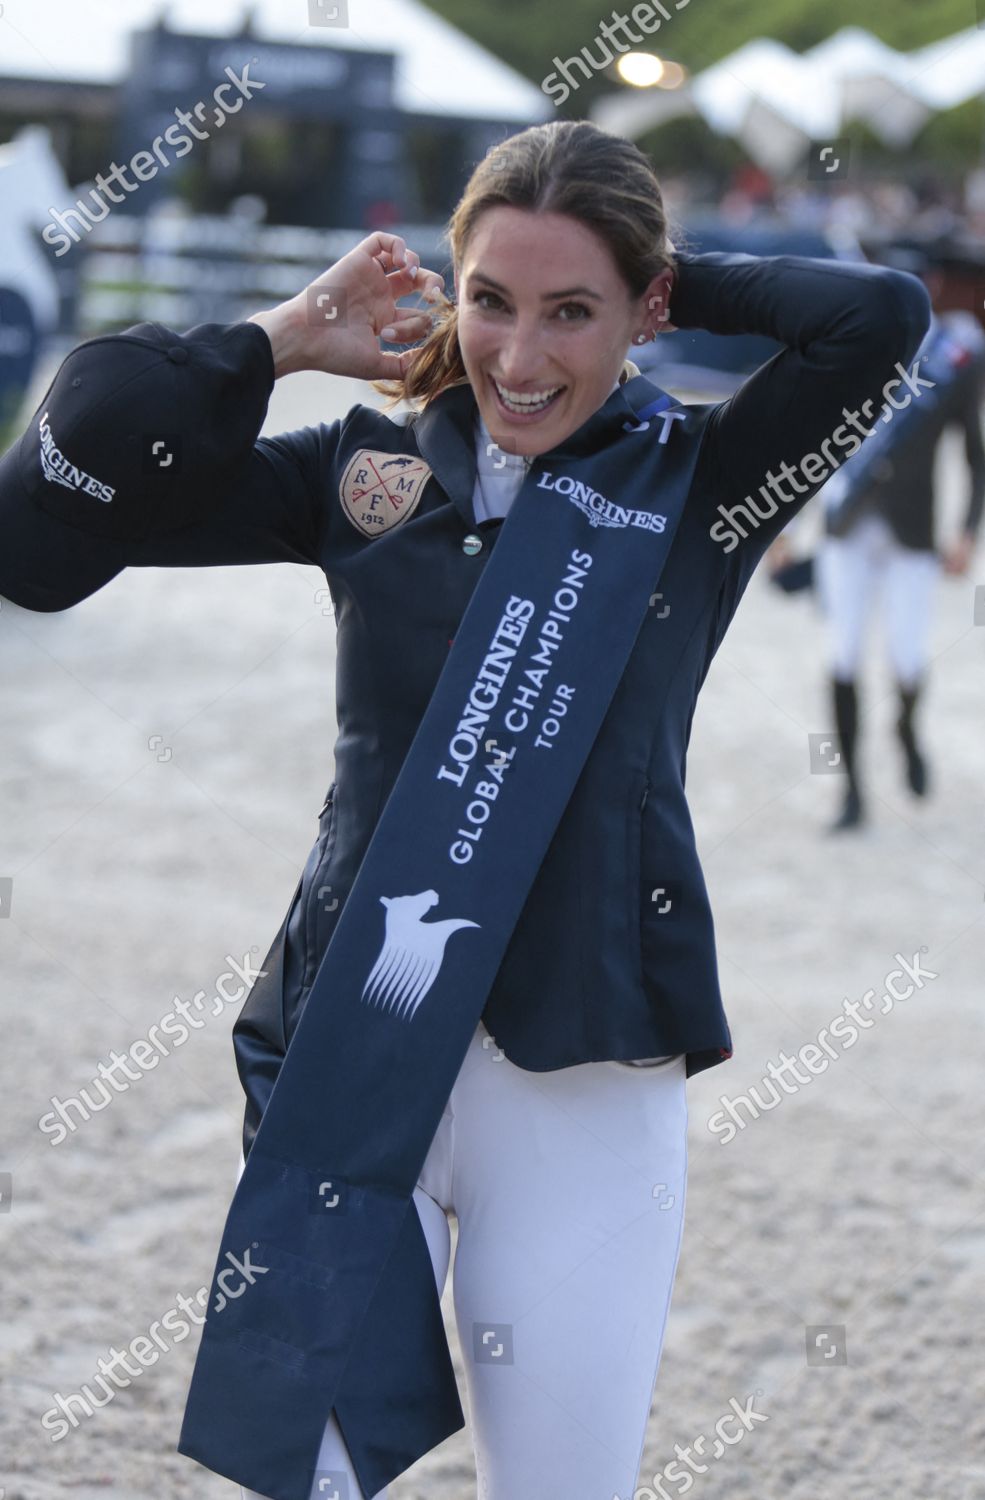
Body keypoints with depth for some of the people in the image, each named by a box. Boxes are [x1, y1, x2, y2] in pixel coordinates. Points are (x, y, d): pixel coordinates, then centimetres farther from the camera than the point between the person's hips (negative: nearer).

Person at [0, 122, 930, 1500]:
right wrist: (281, 340, 1)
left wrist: (673, 282, 0)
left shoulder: (696, 484, 4)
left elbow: (886, 310, -11)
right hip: (349, 1056, 1)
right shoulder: (366, 467, 7)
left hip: (587, 1077, -1)